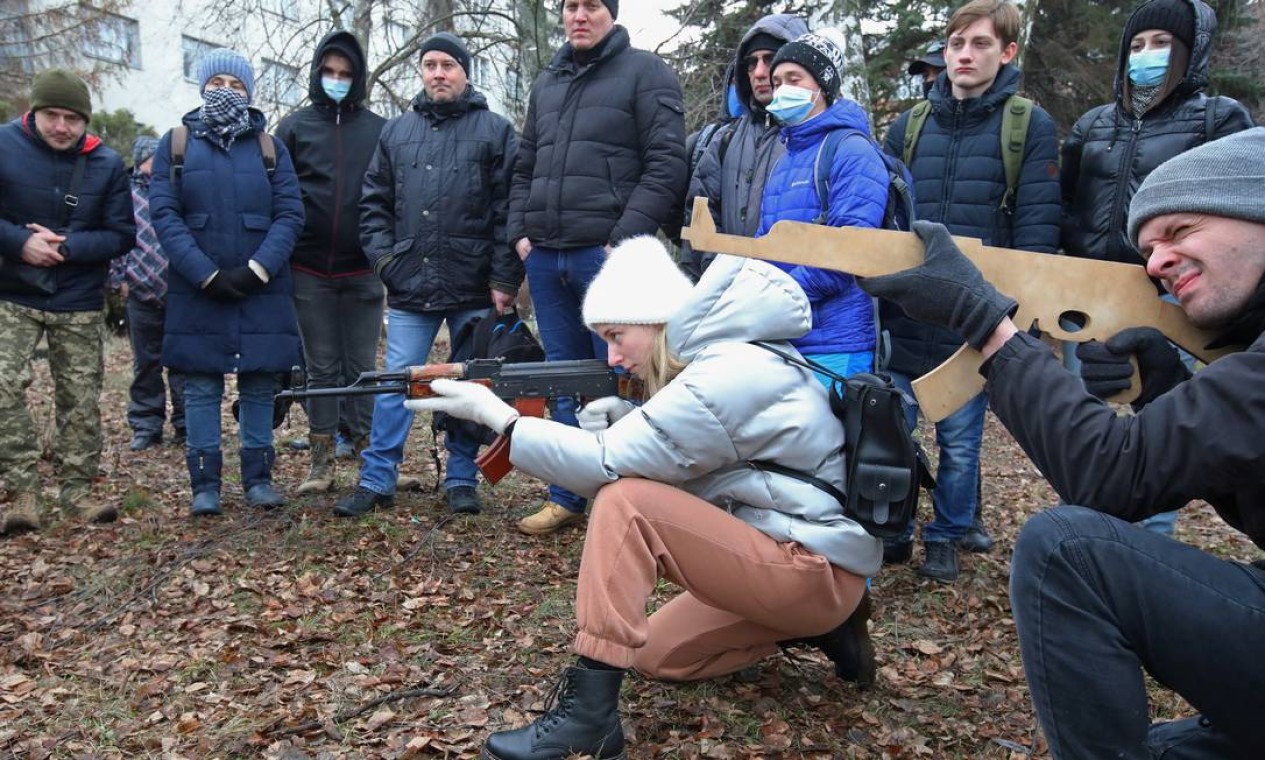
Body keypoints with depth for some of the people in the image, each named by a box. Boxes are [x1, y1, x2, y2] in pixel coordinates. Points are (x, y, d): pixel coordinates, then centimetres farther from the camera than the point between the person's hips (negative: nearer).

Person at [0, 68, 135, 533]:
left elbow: (122, 235, -2)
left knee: (81, 398, 5)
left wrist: (66, 246, -16)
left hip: (80, 303, 1)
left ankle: (77, 490, 17)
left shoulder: (106, 164, -2)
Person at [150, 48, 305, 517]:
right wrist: (206, 274, -13)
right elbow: (164, 215, -1)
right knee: (201, 388, 3)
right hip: (196, 291, 0)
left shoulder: (270, 147, 9)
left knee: (258, 387, 5)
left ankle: (259, 478, 15)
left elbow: (290, 215, 1)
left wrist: (257, 269, -12)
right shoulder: (175, 144, 7)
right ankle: (205, 483, 12)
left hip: (262, 292, 1)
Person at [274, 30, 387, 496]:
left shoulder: (379, 130, 6)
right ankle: (321, 462, 13)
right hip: (310, 272, 1)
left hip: (362, 271, 0)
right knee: (321, 368, 6)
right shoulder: (294, 127, 7)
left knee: (363, 367, 5)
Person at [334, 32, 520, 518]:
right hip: (409, 287, 3)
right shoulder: (396, 132, 13)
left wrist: (505, 279, -9)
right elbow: (374, 202, 17)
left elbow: (508, 210, -4)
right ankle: (376, 481, 12)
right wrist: (383, 254, 2)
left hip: (474, 290, -2)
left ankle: (462, 480, 19)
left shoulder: (495, 130, 2)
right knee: (395, 384, 4)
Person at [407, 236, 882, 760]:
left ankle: (588, 716, -19)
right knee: (656, 655, 18)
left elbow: (608, 466, -24)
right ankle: (819, 629, 17)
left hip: (820, 572, -10)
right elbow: (662, 466, 10)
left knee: (627, 502, -21)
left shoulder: (729, 374, -22)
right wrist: (625, 424, -9)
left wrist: (499, 416, -17)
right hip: (780, 557, 10)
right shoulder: (717, 360, 8)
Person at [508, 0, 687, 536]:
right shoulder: (546, 83, 20)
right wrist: (520, 231, 9)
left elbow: (666, 164, -9)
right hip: (545, 256, 6)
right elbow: (524, 167, 24)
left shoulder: (646, 73, 1)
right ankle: (566, 497, 20)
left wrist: (625, 238, -16)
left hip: (610, 255, -6)